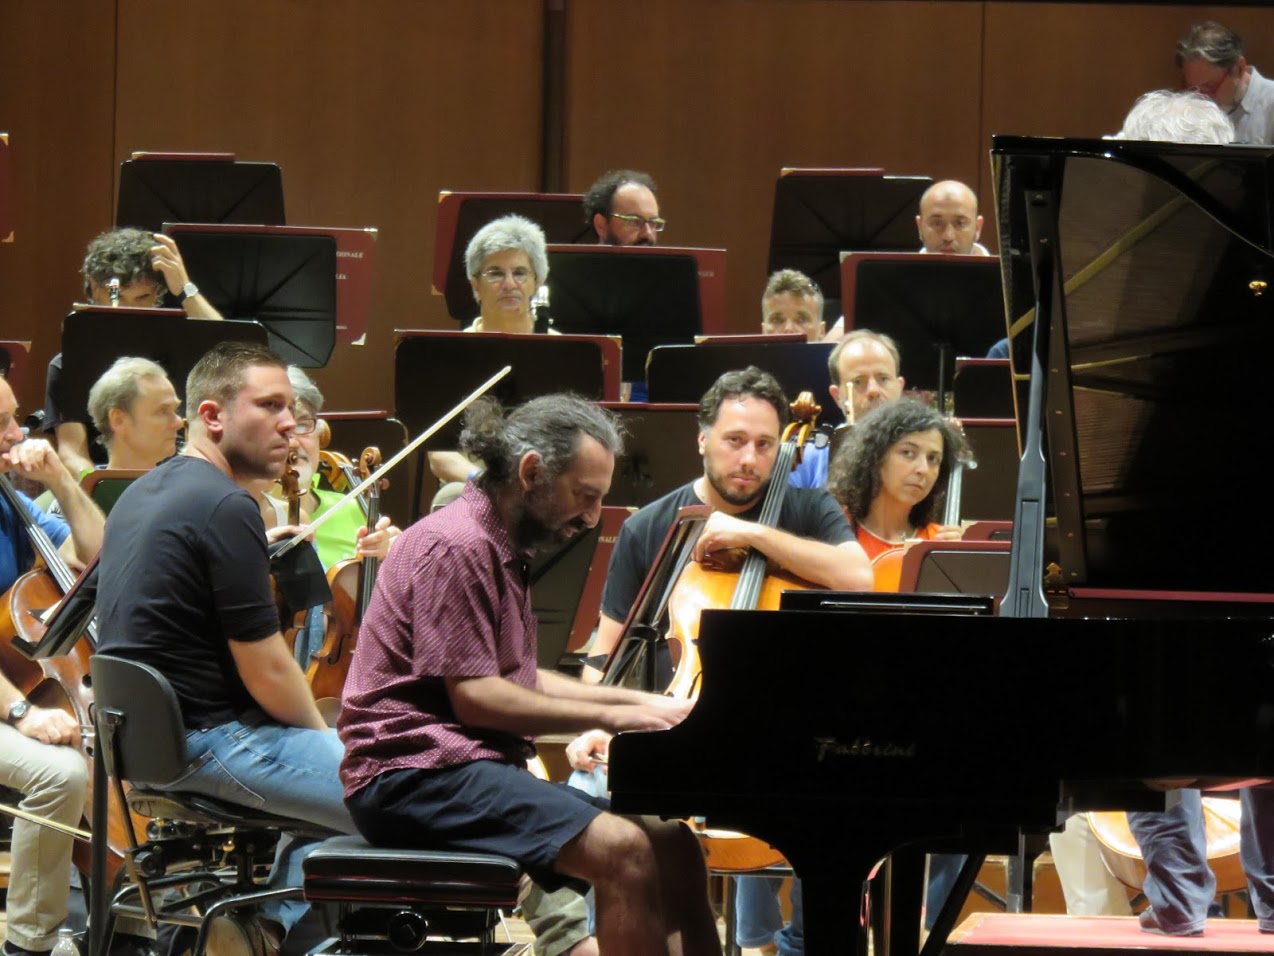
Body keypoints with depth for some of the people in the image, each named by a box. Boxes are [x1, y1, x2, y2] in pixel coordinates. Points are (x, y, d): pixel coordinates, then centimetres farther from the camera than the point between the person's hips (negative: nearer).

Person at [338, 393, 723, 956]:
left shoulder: (500, 550, 21)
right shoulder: (455, 547, -12)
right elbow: (474, 697, -18)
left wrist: (637, 701, 15)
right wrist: (610, 716, -15)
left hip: (481, 768, 10)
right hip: (415, 774, -10)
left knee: (672, 846, -1)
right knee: (621, 849, -27)